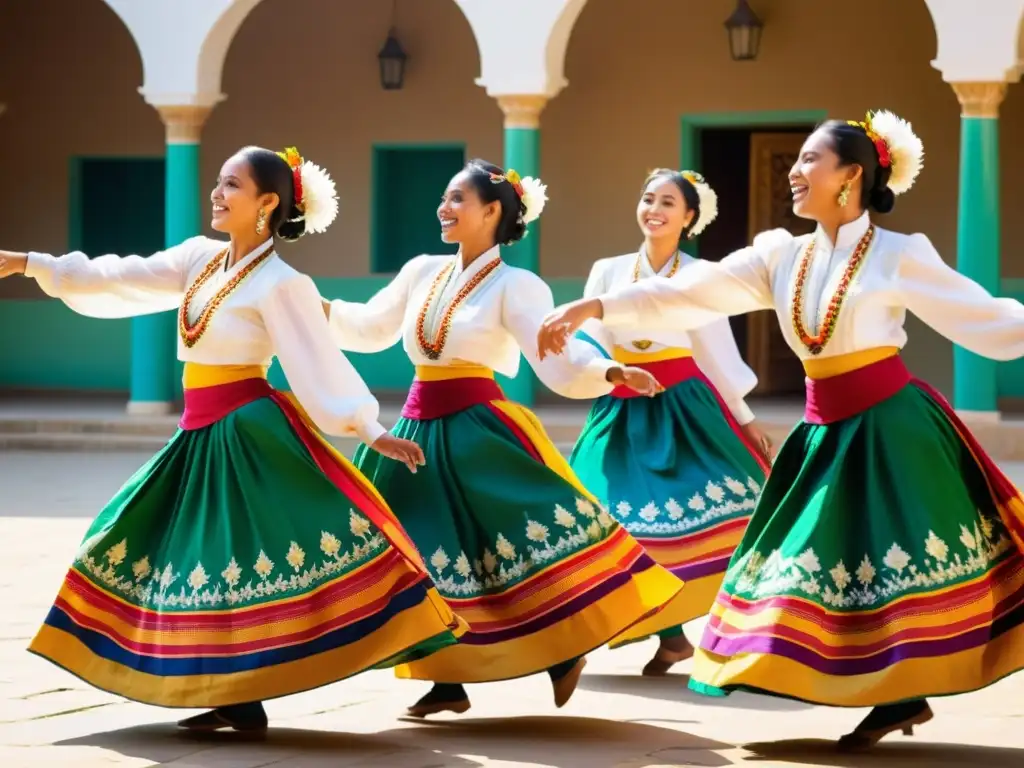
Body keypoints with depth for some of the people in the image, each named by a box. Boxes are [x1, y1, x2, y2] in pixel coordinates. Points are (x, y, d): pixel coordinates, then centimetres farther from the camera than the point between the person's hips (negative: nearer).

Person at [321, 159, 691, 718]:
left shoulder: (515, 287, -7)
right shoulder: (422, 271, 10)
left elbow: (559, 365, -16)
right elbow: (371, 329, 24)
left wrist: (611, 373, -34)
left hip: (478, 430, -6)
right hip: (420, 431, 6)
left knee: (516, 545, -14)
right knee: (427, 559, 6)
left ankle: (564, 650, 3)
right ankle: (449, 683, 14)